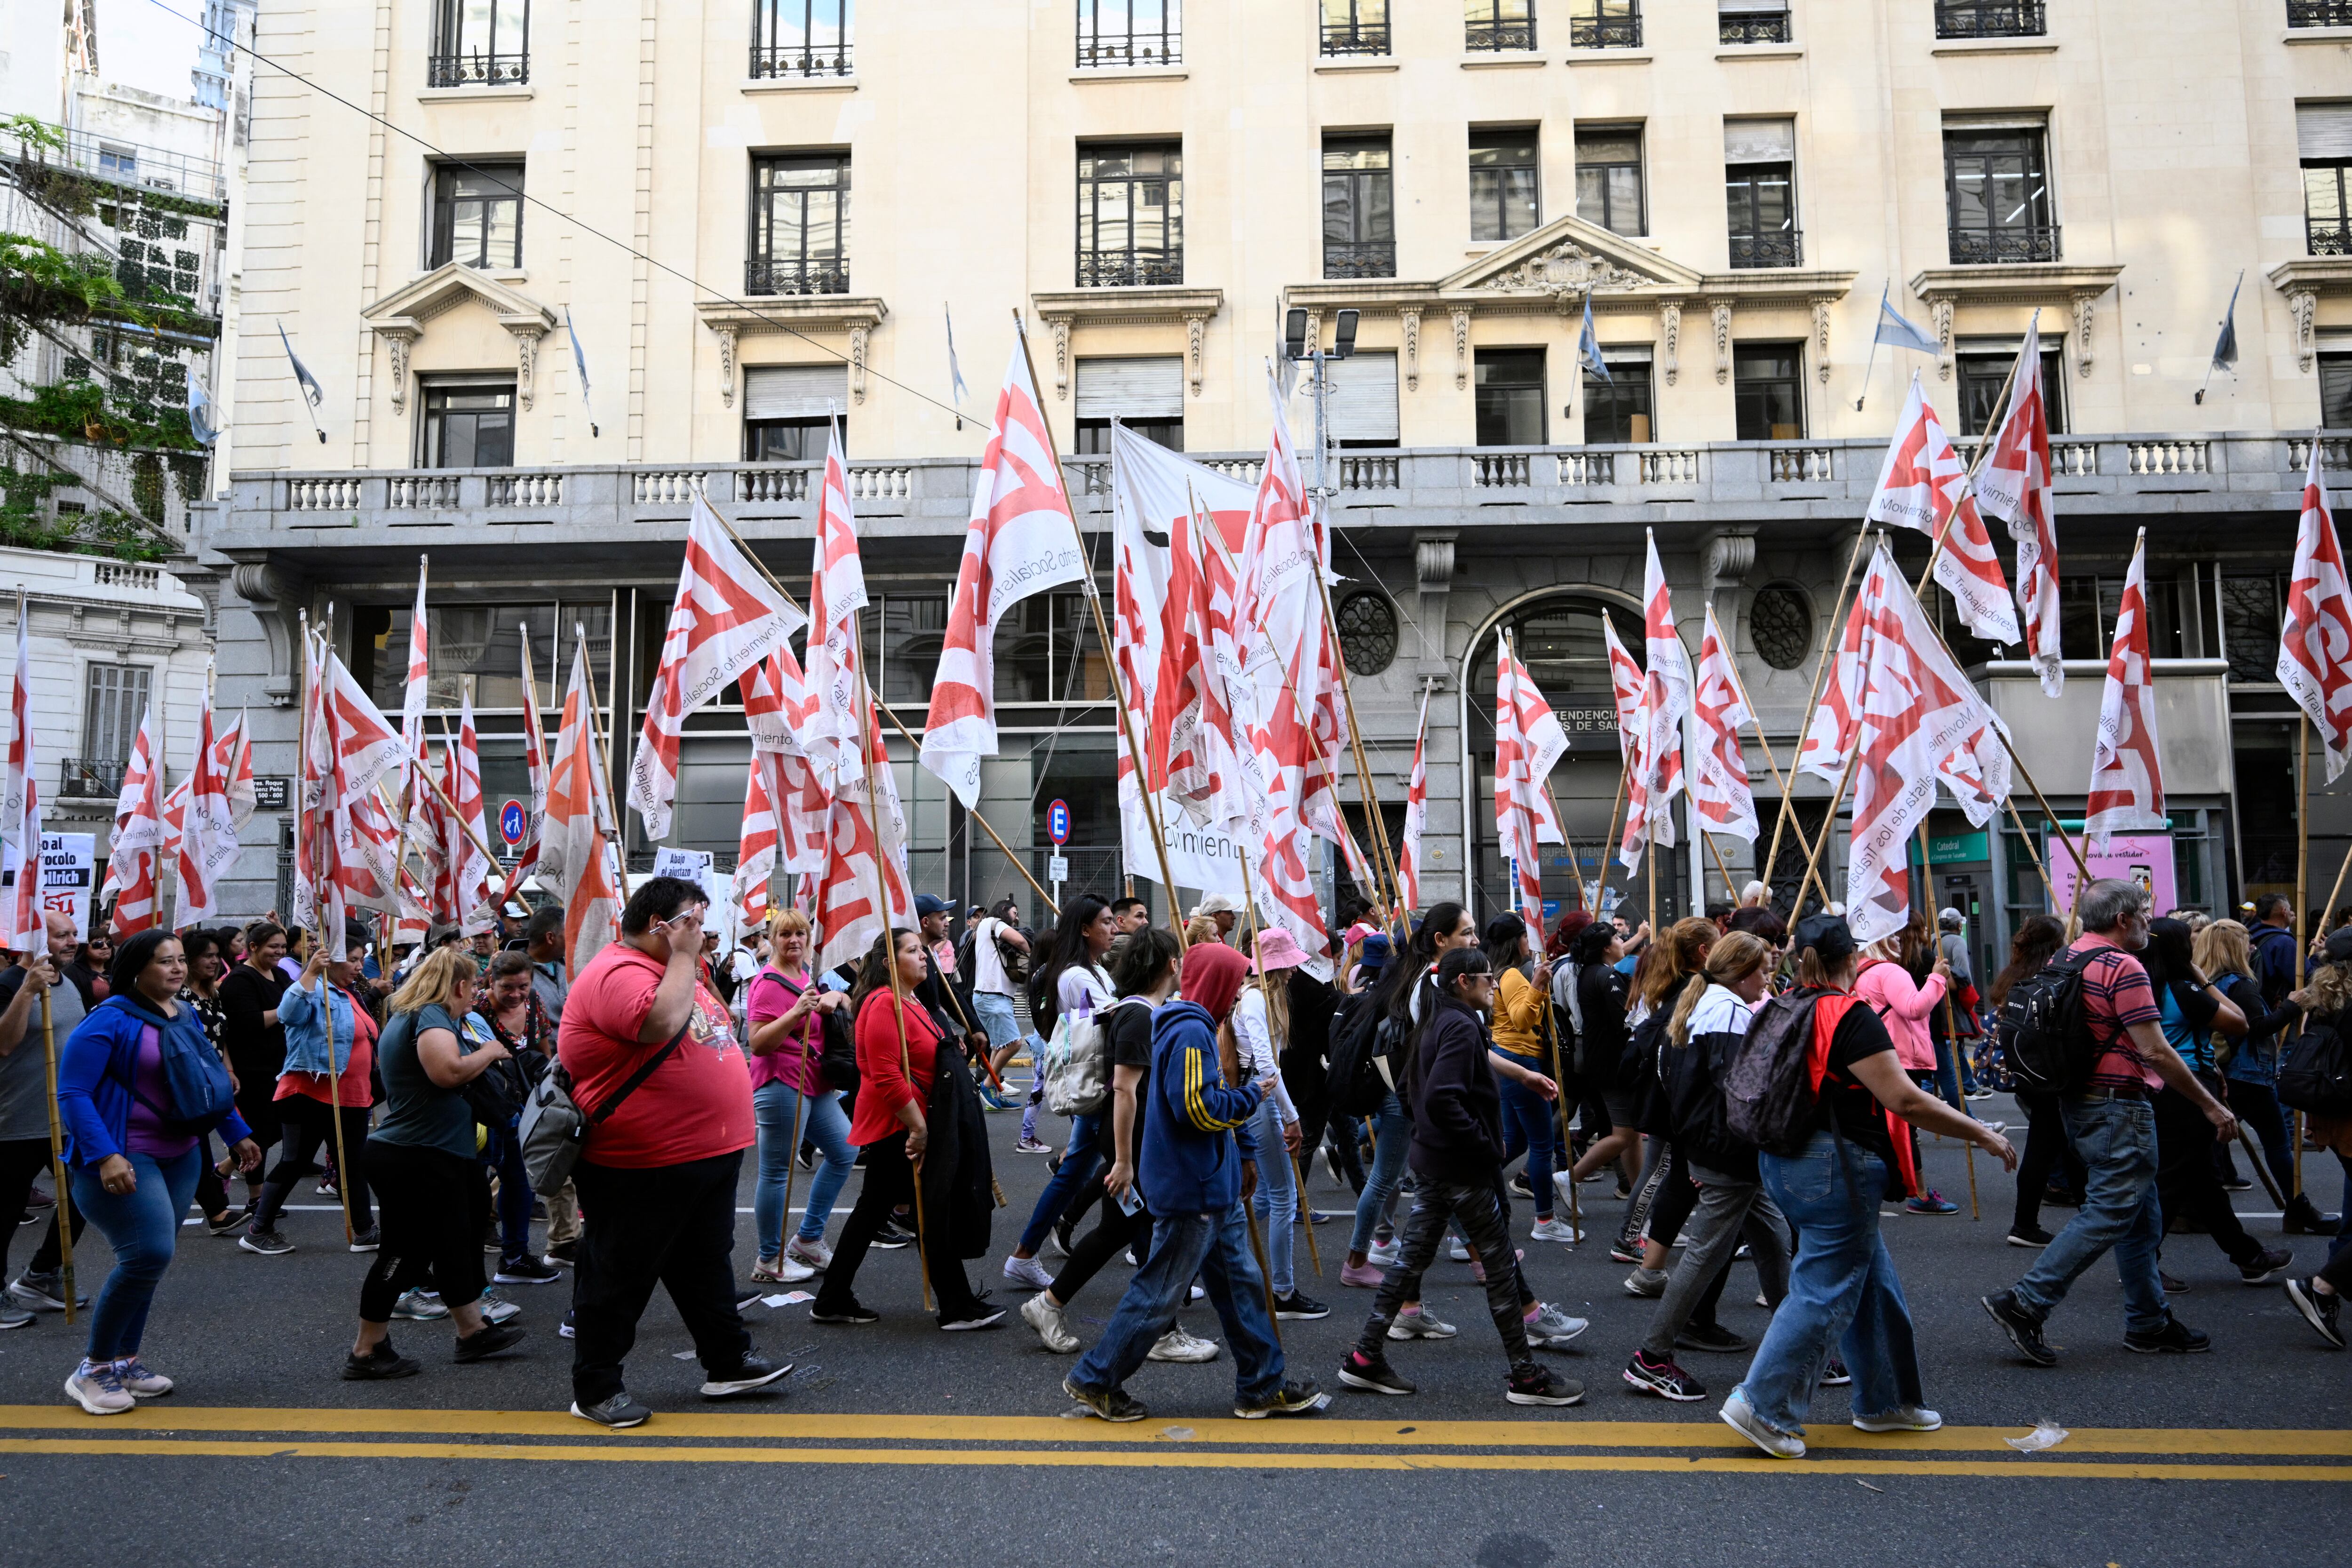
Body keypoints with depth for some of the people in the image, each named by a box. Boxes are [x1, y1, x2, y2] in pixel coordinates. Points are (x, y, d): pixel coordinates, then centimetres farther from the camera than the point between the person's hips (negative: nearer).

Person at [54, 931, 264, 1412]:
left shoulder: (187, 1019, 10)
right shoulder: (110, 1021, -13)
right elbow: (73, 1094, -17)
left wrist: (237, 1134, 23)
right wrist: (104, 1156, -26)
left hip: (179, 1157, 8)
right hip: (122, 1161, -8)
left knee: (148, 1260, 11)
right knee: (148, 1254, -17)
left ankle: (125, 1361, 25)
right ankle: (94, 1368, 0)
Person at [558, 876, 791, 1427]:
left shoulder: (674, 970, 16)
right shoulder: (617, 973, -17)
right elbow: (662, 1024, -34)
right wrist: (684, 955, -24)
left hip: (708, 1157, 10)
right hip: (641, 1171, -10)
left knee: (706, 1265, 19)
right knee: (620, 1277, 5)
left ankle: (729, 1363, 29)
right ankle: (595, 1388, 18)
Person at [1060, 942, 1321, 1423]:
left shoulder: (1196, 1028, 15)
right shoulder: (1190, 1032, -19)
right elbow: (1198, 1109, -26)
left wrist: (1242, 1154, 17)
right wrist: (1252, 1096, -12)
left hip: (1214, 1188, 11)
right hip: (1191, 1190, -11)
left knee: (1242, 1282, 14)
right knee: (1159, 1292, 0)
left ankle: (1263, 1386, 23)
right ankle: (1096, 1379, 12)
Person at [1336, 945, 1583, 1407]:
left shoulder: (1436, 1022, 12)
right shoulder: (1462, 1027, -18)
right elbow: (1442, 1099, -29)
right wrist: (1486, 1145, -19)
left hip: (1431, 1161, 10)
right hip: (1464, 1169, -10)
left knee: (1414, 1256, 12)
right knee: (1500, 1264, 1)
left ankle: (1366, 1358, 16)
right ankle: (1525, 1373, 11)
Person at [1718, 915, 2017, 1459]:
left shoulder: (1784, 1009, 8)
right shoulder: (1850, 1015, -17)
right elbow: (1904, 1100, -21)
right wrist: (1982, 1134, -11)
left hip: (1783, 1162, 9)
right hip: (1835, 1168, -9)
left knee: (1872, 1280, 19)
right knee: (1826, 1291, -1)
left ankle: (1887, 1401, 30)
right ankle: (1763, 1406, -1)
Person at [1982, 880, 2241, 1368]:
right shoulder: (2124, 968, -16)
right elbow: (2156, 1053, -18)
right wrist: (2211, 1106, -10)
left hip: (2079, 1103, 10)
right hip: (2120, 1107, -10)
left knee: (2142, 1217, 17)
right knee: (2109, 1212, -8)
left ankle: (2149, 1322, 23)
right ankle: (2025, 1304, -11)